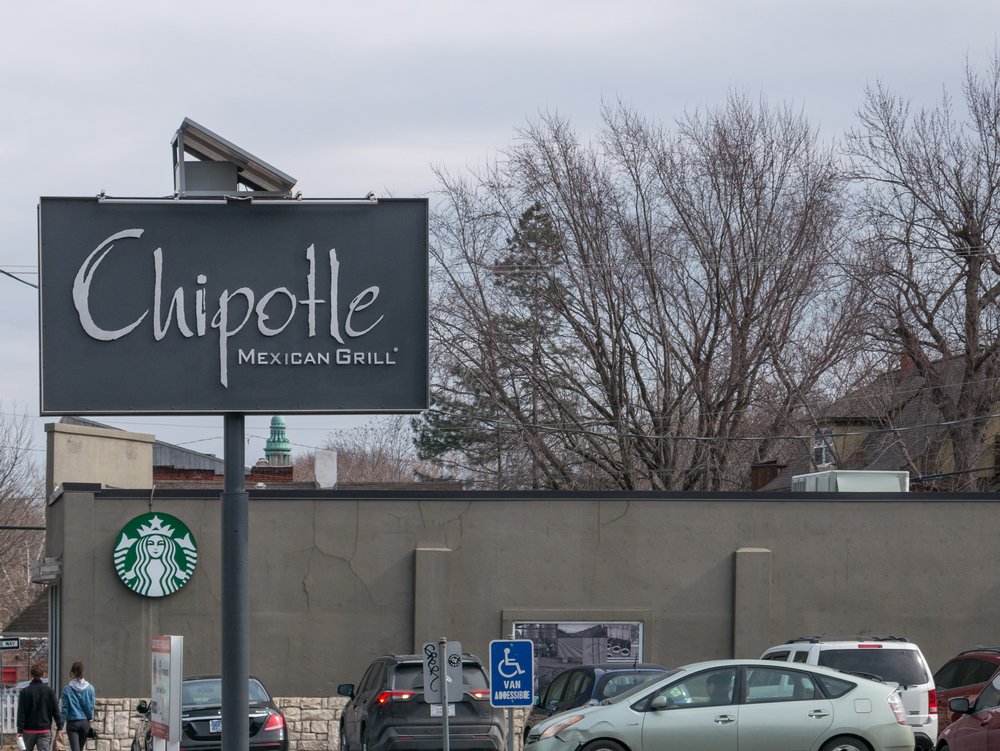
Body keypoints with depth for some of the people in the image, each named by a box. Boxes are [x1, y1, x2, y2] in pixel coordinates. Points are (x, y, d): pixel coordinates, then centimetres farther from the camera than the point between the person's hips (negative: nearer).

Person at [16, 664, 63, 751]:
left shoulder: (25, 691, -4)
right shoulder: (49, 691, 0)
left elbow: (21, 712, -7)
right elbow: (56, 711, 3)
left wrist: (20, 730, -8)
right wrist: (59, 728, 10)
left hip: (29, 730, 0)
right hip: (45, 730, 0)